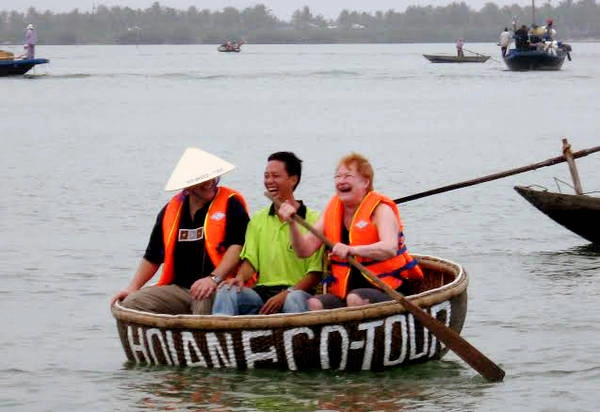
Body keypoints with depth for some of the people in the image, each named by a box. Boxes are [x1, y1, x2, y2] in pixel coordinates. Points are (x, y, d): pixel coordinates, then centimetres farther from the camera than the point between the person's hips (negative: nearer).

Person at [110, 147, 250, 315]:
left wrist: (214, 278, -23)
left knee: (205, 301, -41)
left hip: (218, 288, -6)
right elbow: (152, 257, 22)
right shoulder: (171, 210, 14)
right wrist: (132, 288, 10)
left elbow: (238, 246, -10)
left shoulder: (230, 204, 0)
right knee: (132, 303, -14)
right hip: (179, 288, 6)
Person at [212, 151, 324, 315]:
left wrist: (286, 294, -17)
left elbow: (316, 273, -4)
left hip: (296, 291, -4)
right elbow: (250, 260, 13)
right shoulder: (258, 219, 18)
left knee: (294, 299, -38)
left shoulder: (312, 220, 1)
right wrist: (240, 277, -12)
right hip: (262, 292, 4)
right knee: (226, 291, -23)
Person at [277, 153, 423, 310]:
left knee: (355, 299, -36)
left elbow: (390, 249, -27)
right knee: (314, 304, -23)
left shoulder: (381, 209, -7)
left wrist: (351, 250, -43)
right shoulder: (332, 211, 11)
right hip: (344, 292, 5)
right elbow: (305, 250, 5)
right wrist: (292, 223, -14)